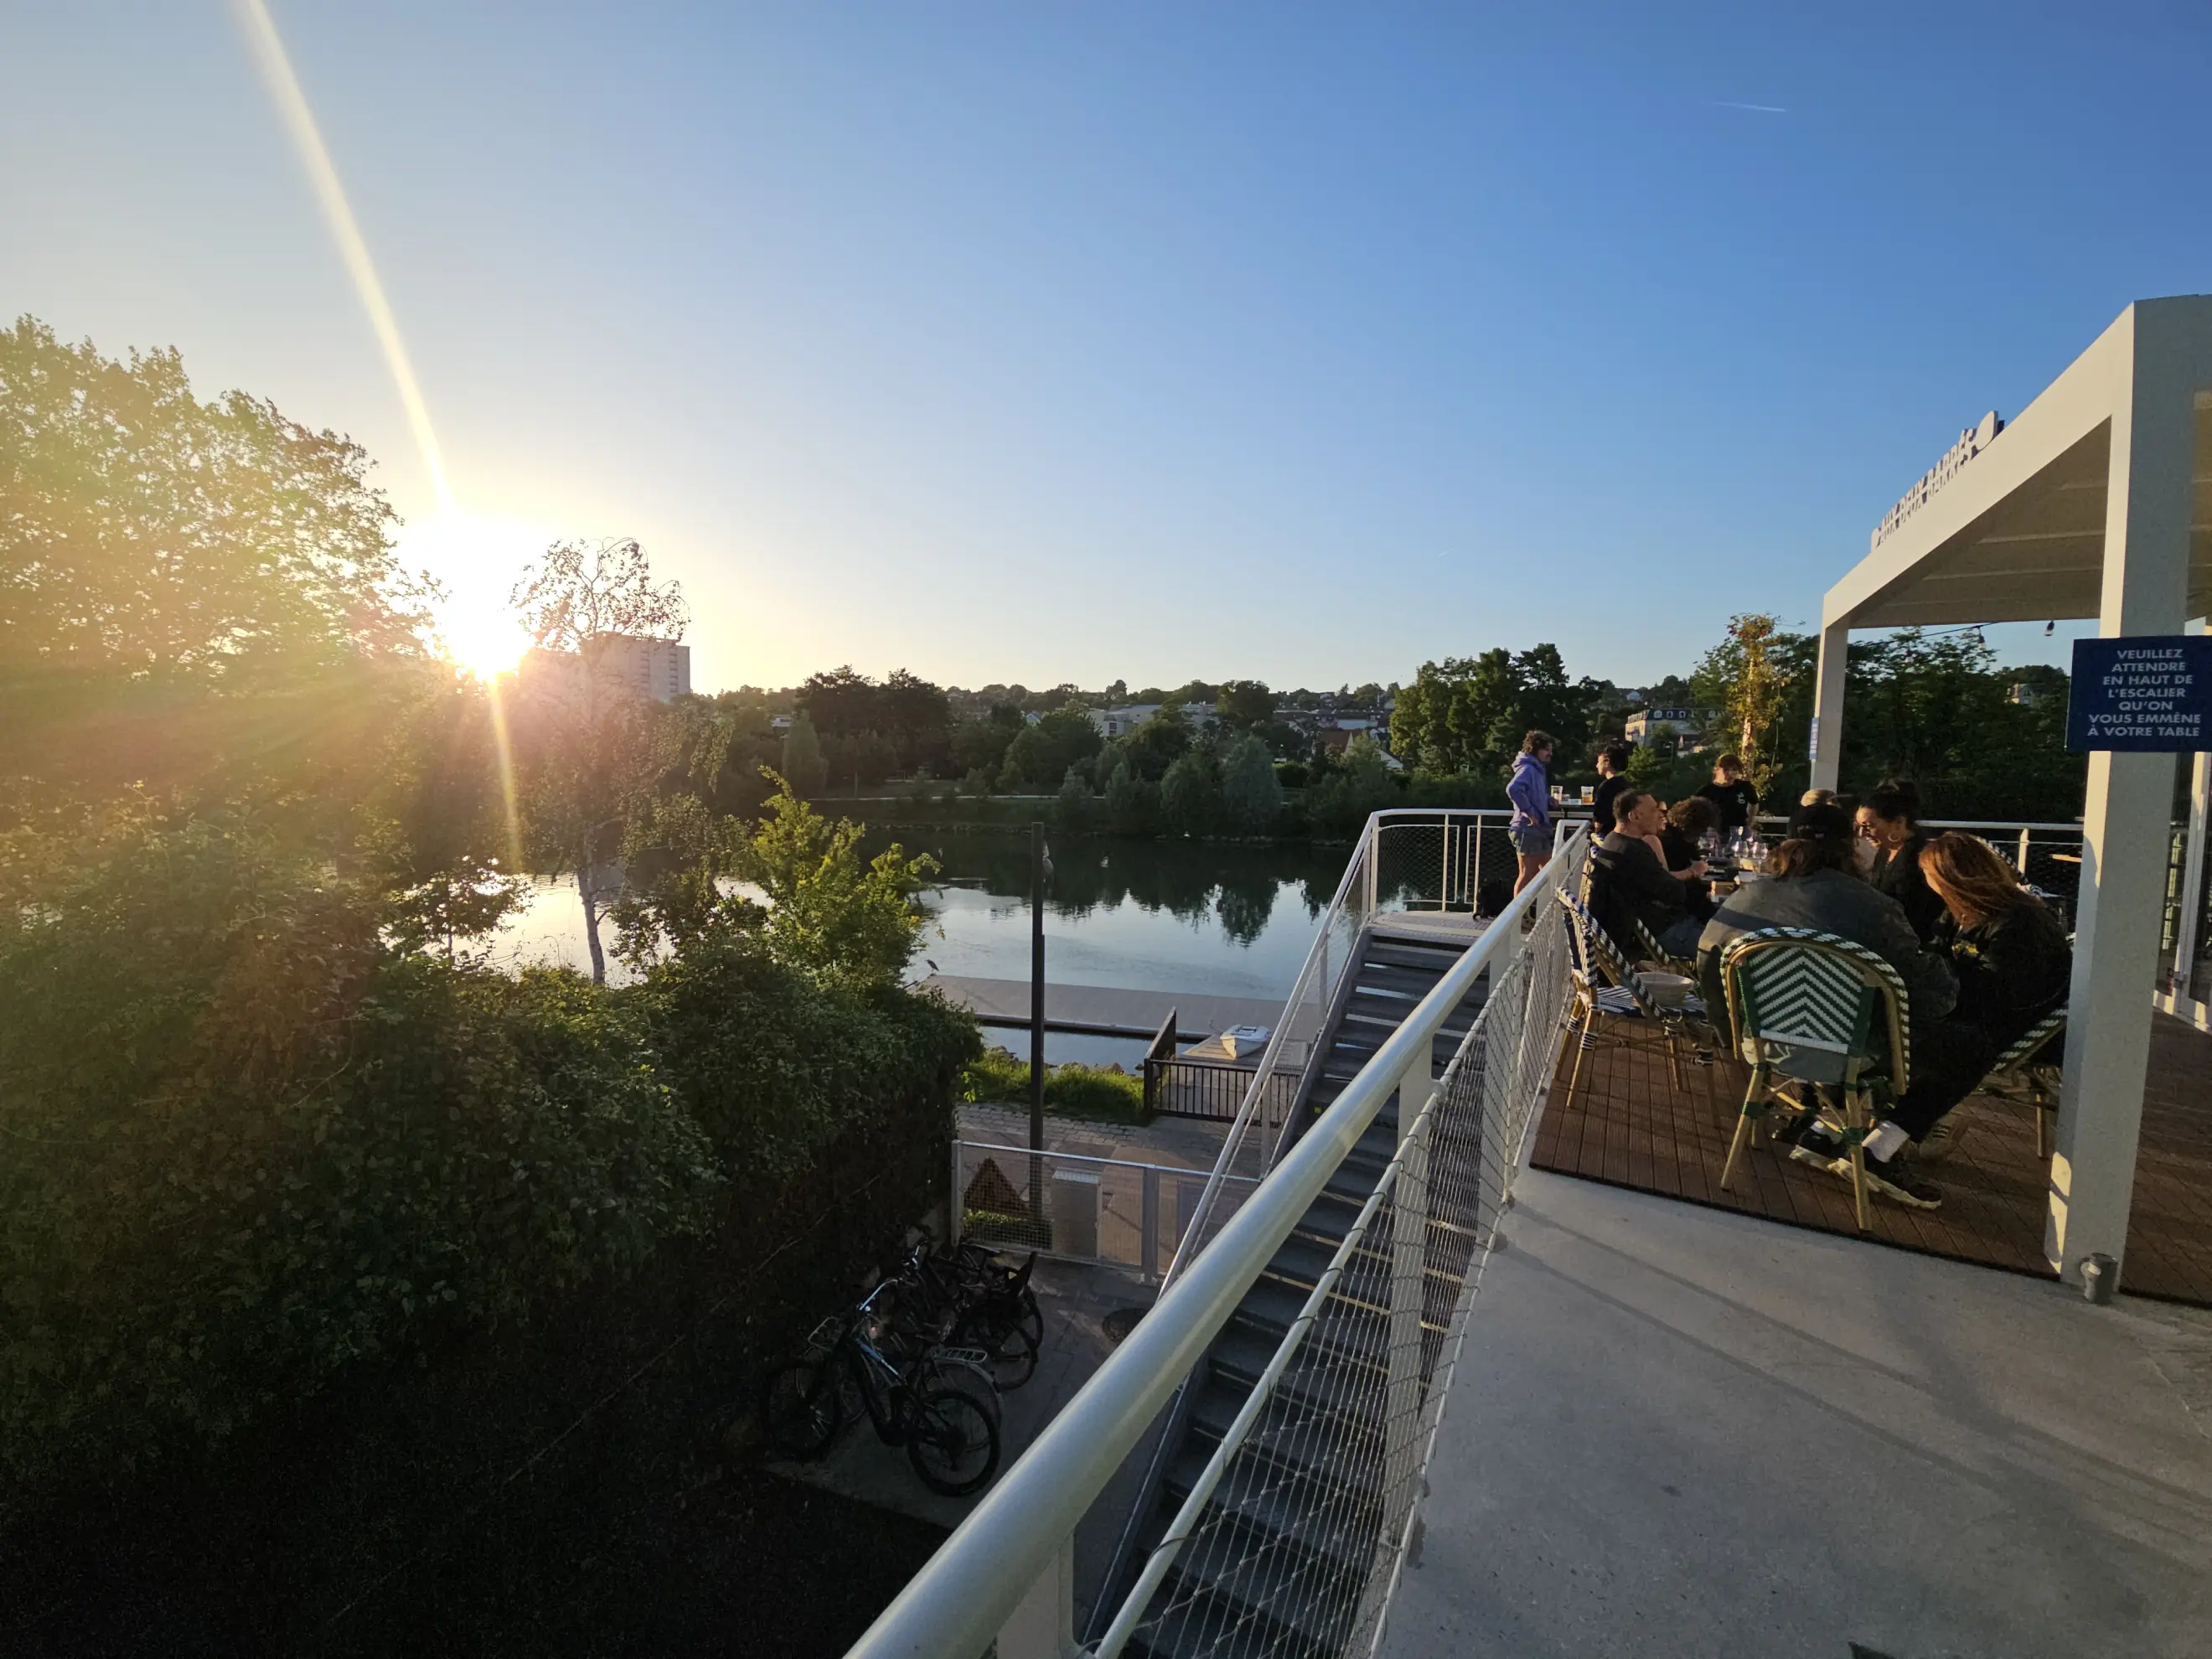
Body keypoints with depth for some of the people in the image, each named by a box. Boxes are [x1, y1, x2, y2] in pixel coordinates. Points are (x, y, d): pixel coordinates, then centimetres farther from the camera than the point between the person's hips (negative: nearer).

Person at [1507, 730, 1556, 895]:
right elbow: (1512, 789, -32)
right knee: (1528, 874, -6)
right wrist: (1529, 812, -26)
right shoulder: (1528, 768, -14)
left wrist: (1550, 800, 5)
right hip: (1527, 829, -10)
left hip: (1538, 829, 10)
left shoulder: (1538, 769, 17)